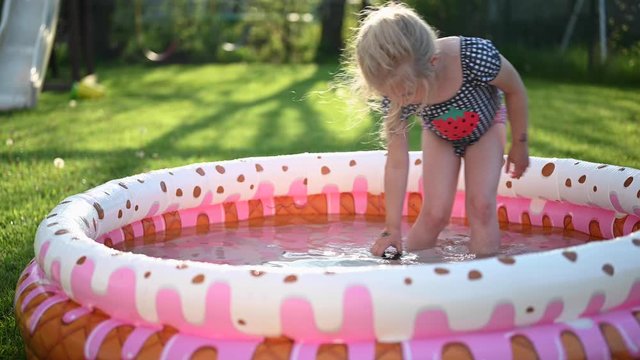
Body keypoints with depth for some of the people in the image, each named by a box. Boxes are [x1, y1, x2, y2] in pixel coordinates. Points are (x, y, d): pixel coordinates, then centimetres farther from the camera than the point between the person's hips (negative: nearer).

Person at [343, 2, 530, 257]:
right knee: (434, 214, -9)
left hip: (485, 127, -1)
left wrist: (519, 145, -8)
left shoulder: (476, 57, -42)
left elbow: (515, 90, -20)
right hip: (440, 135, 1)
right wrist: (392, 228, -26)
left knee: (481, 207, -14)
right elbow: (397, 164, -26)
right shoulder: (395, 94, -33)